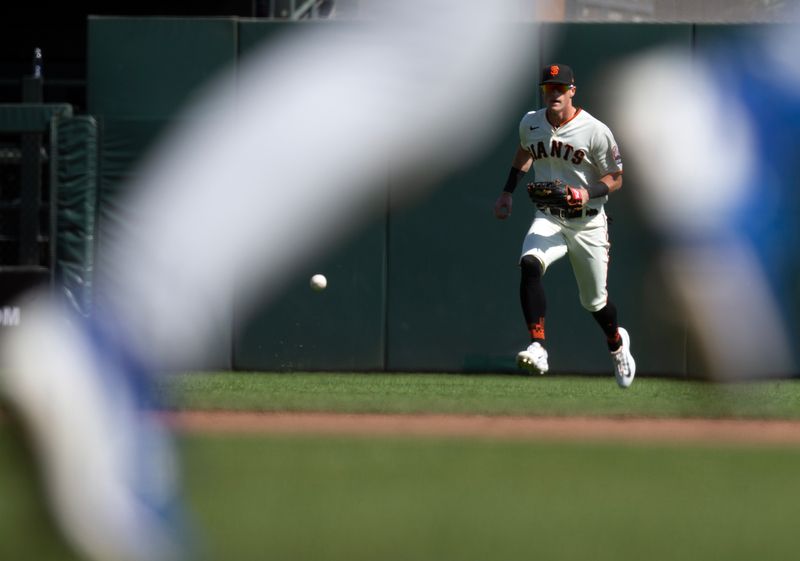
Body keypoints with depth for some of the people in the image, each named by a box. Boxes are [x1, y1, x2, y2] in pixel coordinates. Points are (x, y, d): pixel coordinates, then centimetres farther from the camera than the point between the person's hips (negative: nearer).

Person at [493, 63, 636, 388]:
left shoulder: (596, 132, -15)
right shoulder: (530, 124, 0)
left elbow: (615, 178, -7)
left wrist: (588, 193, -25)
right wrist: (507, 193, 21)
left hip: (587, 223, -2)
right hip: (548, 219, 2)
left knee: (595, 301, 10)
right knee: (530, 265, -30)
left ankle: (616, 342, 45)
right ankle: (538, 349, -35)